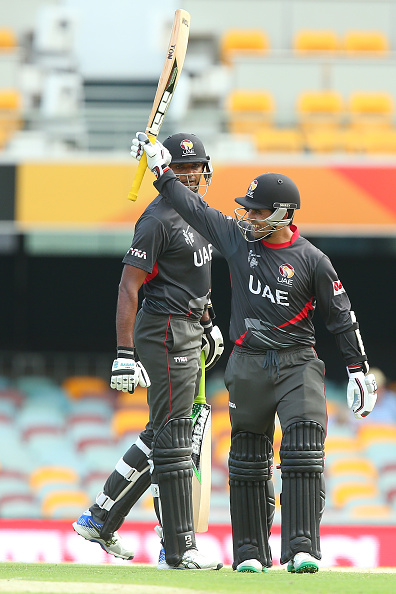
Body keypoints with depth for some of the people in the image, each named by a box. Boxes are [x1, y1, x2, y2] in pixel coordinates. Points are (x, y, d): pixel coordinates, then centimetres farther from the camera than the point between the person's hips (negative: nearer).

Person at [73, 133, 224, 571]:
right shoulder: (158, 219, -17)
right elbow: (128, 287, -20)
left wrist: (208, 323, 27)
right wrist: (124, 354, -25)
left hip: (189, 333, 10)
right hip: (166, 333, -10)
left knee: (164, 433, 14)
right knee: (171, 437, -7)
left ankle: (99, 518, 22)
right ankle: (178, 550, -6)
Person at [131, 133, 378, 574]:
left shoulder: (312, 261, -5)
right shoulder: (236, 237, 4)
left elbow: (341, 317, 1)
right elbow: (192, 207, 13)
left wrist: (358, 371, 0)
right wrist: (159, 168, 14)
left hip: (298, 364, -3)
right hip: (247, 367, 3)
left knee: (303, 452, -16)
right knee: (247, 461, 6)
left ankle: (302, 549, -19)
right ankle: (250, 551, 15)